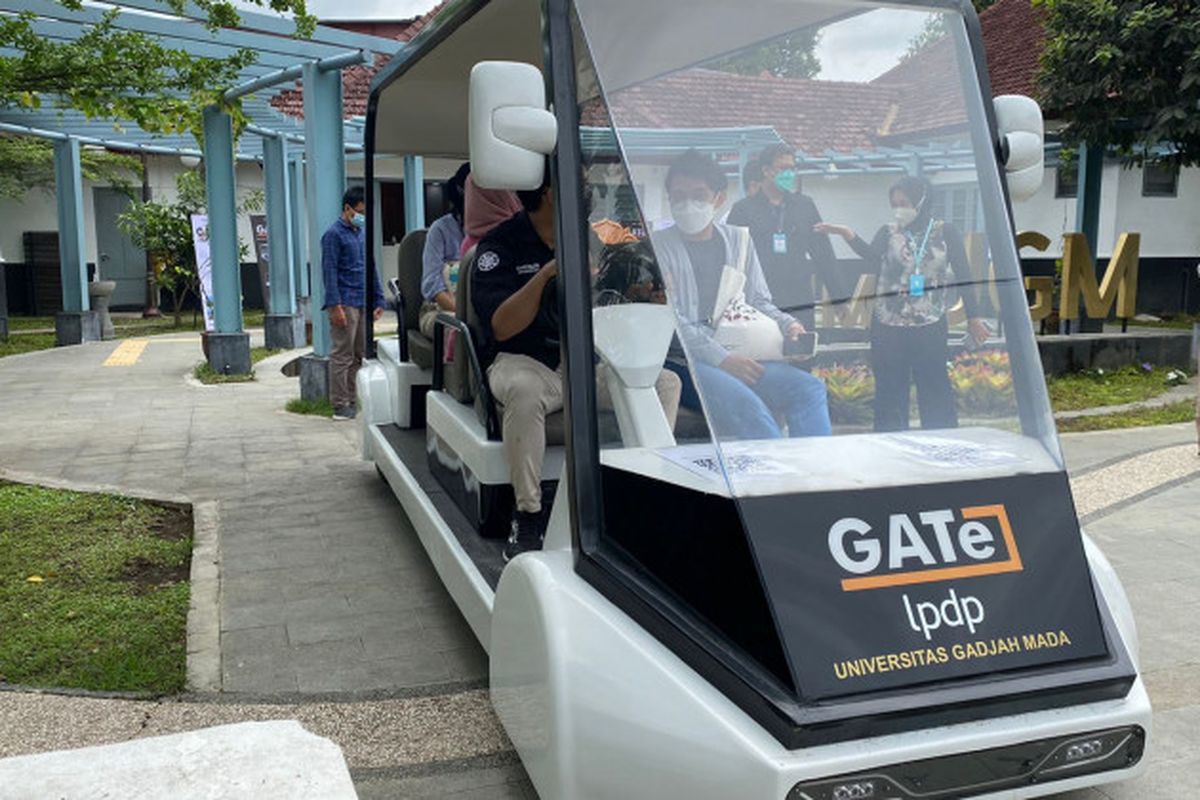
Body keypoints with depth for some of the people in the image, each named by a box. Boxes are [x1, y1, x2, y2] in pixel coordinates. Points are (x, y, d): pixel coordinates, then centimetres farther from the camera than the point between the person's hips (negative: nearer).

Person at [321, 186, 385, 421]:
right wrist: (335, 305, -18)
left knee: (360, 355, 9)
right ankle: (340, 406, 0)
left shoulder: (361, 234, 18)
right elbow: (329, 271, -10)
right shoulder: (334, 234, -5)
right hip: (345, 304, -8)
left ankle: (353, 401, 15)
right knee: (342, 355, -4)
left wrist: (379, 300, 17)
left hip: (363, 304, 8)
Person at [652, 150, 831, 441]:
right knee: (745, 405, -33)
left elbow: (759, 302, 22)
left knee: (810, 388, -16)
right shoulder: (658, 247, 1)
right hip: (683, 361, -5)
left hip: (738, 355, 6)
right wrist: (721, 359, -17)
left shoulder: (738, 239, 18)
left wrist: (787, 325, -1)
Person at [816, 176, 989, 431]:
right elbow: (872, 255, -16)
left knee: (935, 391, 2)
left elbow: (963, 275, 3)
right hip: (888, 326, 2)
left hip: (930, 326, -1)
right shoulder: (889, 232, 5)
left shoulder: (945, 232, 2)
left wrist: (973, 317, 2)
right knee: (889, 392, 5)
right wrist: (849, 235, -33)